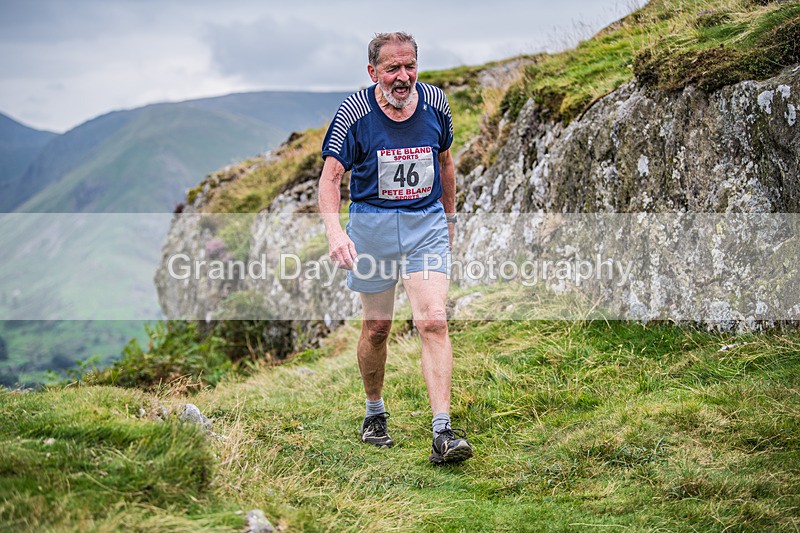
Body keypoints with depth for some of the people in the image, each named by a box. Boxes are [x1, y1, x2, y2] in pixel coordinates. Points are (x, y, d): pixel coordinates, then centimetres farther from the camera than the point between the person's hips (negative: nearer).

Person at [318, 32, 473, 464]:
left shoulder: (434, 102, -1)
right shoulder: (354, 112, -11)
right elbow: (331, 175, -14)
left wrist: (449, 218, 21)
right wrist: (334, 231, -31)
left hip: (426, 223, 1)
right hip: (372, 223, -1)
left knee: (433, 322, -13)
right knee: (376, 328, 9)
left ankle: (442, 433, -16)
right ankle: (374, 414, 34)